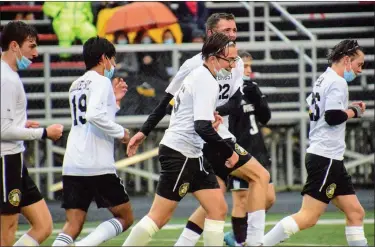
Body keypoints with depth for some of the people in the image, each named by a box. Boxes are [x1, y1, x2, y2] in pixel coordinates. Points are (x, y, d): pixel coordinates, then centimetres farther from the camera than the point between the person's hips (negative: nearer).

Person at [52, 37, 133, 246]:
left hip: (72, 166, 7)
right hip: (98, 166, -7)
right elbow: (95, 115, -22)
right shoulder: (101, 82, -4)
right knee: (125, 218, 6)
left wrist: (114, 101, 26)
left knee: (73, 225, 4)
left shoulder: (76, 85, 21)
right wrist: (121, 132, -10)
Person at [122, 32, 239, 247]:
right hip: (180, 154, -10)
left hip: (193, 156, 10)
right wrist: (229, 152, -16)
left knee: (219, 209, 3)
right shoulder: (207, 82, -17)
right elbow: (203, 127, -25)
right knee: (160, 217, -6)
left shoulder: (200, 76, 13)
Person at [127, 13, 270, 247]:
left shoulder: (236, 64, 7)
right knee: (260, 176, -10)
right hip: (204, 137, -7)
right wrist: (144, 132, -4)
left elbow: (235, 102, -1)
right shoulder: (195, 65, -11)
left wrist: (215, 111, -22)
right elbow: (168, 102, -5)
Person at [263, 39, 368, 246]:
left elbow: (312, 109, 26)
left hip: (319, 155, 11)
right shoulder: (338, 83, -13)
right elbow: (333, 117, -23)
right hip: (326, 157, -11)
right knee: (308, 217, -13)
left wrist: (348, 108, 18)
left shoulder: (323, 80, 16)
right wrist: (353, 112, -5)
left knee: (355, 213, 8)